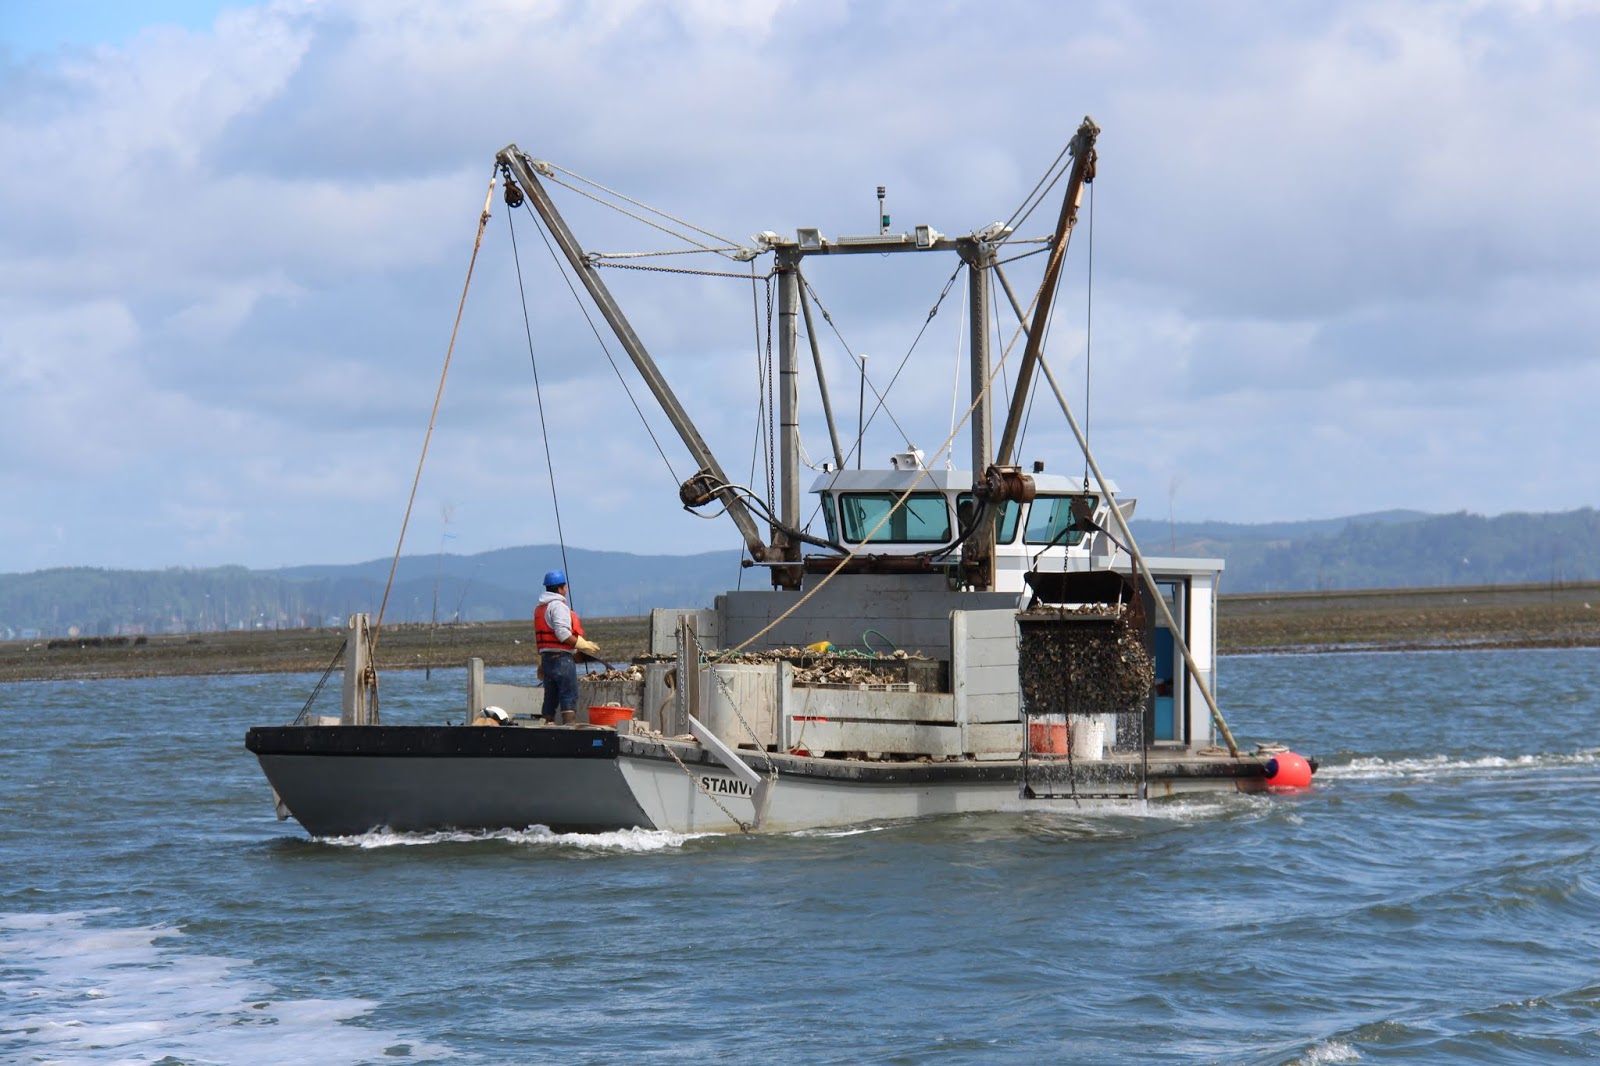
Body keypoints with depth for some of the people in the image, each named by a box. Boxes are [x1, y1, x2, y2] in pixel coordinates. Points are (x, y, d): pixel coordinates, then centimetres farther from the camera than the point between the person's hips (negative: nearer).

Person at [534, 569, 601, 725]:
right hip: (562, 657, -9)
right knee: (569, 696, -11)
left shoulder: (540, 608, 18)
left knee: (550, 699, 11)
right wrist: (584, 645, -14)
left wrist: (541, 664, 22)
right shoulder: (558, 606, -11)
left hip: (546, 657, 9)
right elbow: (562, 633, -21)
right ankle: (570, 725, -20)